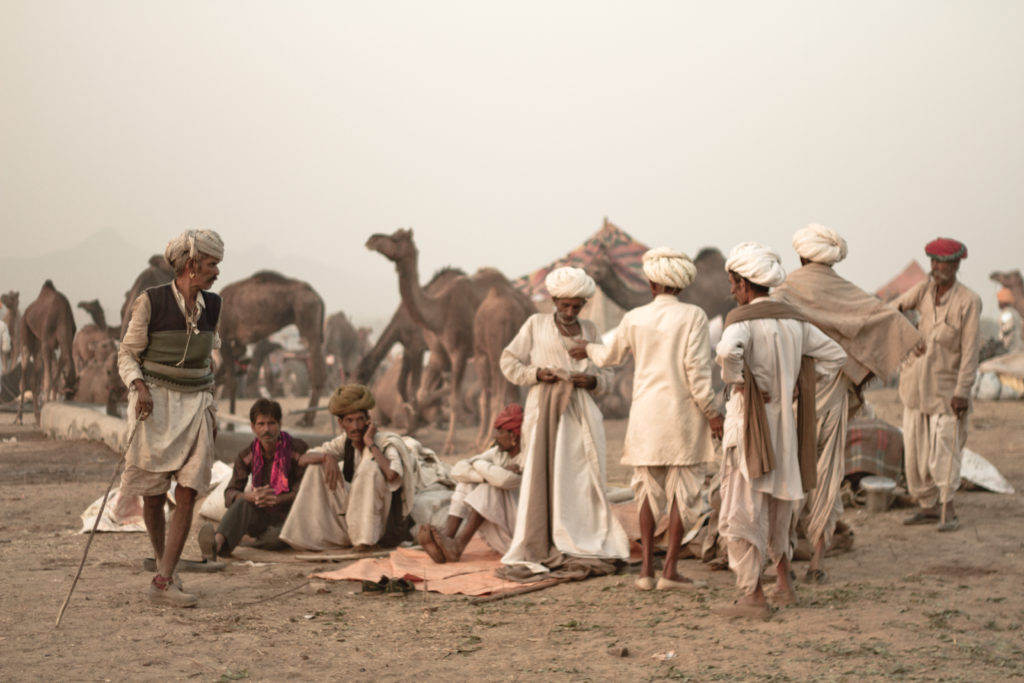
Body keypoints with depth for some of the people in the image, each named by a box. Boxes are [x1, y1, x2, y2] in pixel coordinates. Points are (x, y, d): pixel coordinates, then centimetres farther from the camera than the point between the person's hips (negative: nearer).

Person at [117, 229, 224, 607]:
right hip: (156, 404, -3)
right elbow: (127, 353, -3)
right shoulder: (151, 302, -8)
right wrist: (139, 387, -20)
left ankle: (164, 581, -9)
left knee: (187, 496, -9)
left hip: (195, 405, 4)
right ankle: (164, 564, 25)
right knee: (153, 498, 3)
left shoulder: (211, 306, 6)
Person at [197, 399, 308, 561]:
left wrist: (277, 499, -30)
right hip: (262, 516, 2)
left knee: (275, 538, -39)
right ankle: (217, 544, -60)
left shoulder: (298, 449, -9)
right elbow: (230, 494, -7)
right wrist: (249, 496, -31)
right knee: (242, 504, -34)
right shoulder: (246, 456, 1)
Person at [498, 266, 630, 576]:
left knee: (583, 478, -2)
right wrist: (536, 374, -9)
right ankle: (535, 553, -3)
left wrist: (592, 380, -6)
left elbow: (606, 373, 17)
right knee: (541, 478, -5)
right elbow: (509, 362, 7)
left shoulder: (590, 330, 16)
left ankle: (585, 548, 1)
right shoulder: (536, 324, 9)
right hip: (544, 410, -2)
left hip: (580, 412, 2)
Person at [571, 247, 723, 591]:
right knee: (682, 489, 4)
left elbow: (610, 356, 19)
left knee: (649, 488, 12)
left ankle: (647, 568, 8)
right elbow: (697, 369, -14)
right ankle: (669, 569, 0)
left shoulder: (634, 319, 2)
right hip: (684, 412, -3)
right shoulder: (692, 316, -9)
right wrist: (712, 412, -7)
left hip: (646, 414, 3)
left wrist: (588, 349, 40)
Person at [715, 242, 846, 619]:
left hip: (749, 423, -7)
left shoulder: (742, 318, -14)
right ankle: (783, 581, 28)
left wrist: (741, 383, -19)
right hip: (784, 424, 7)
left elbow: (727, 351, -35)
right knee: (779, 505, 22)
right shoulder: (794, 320, 7)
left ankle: (753, 596, -3)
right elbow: (834, 355, 13)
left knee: (742, 510, -2)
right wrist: (802, 385, 10)